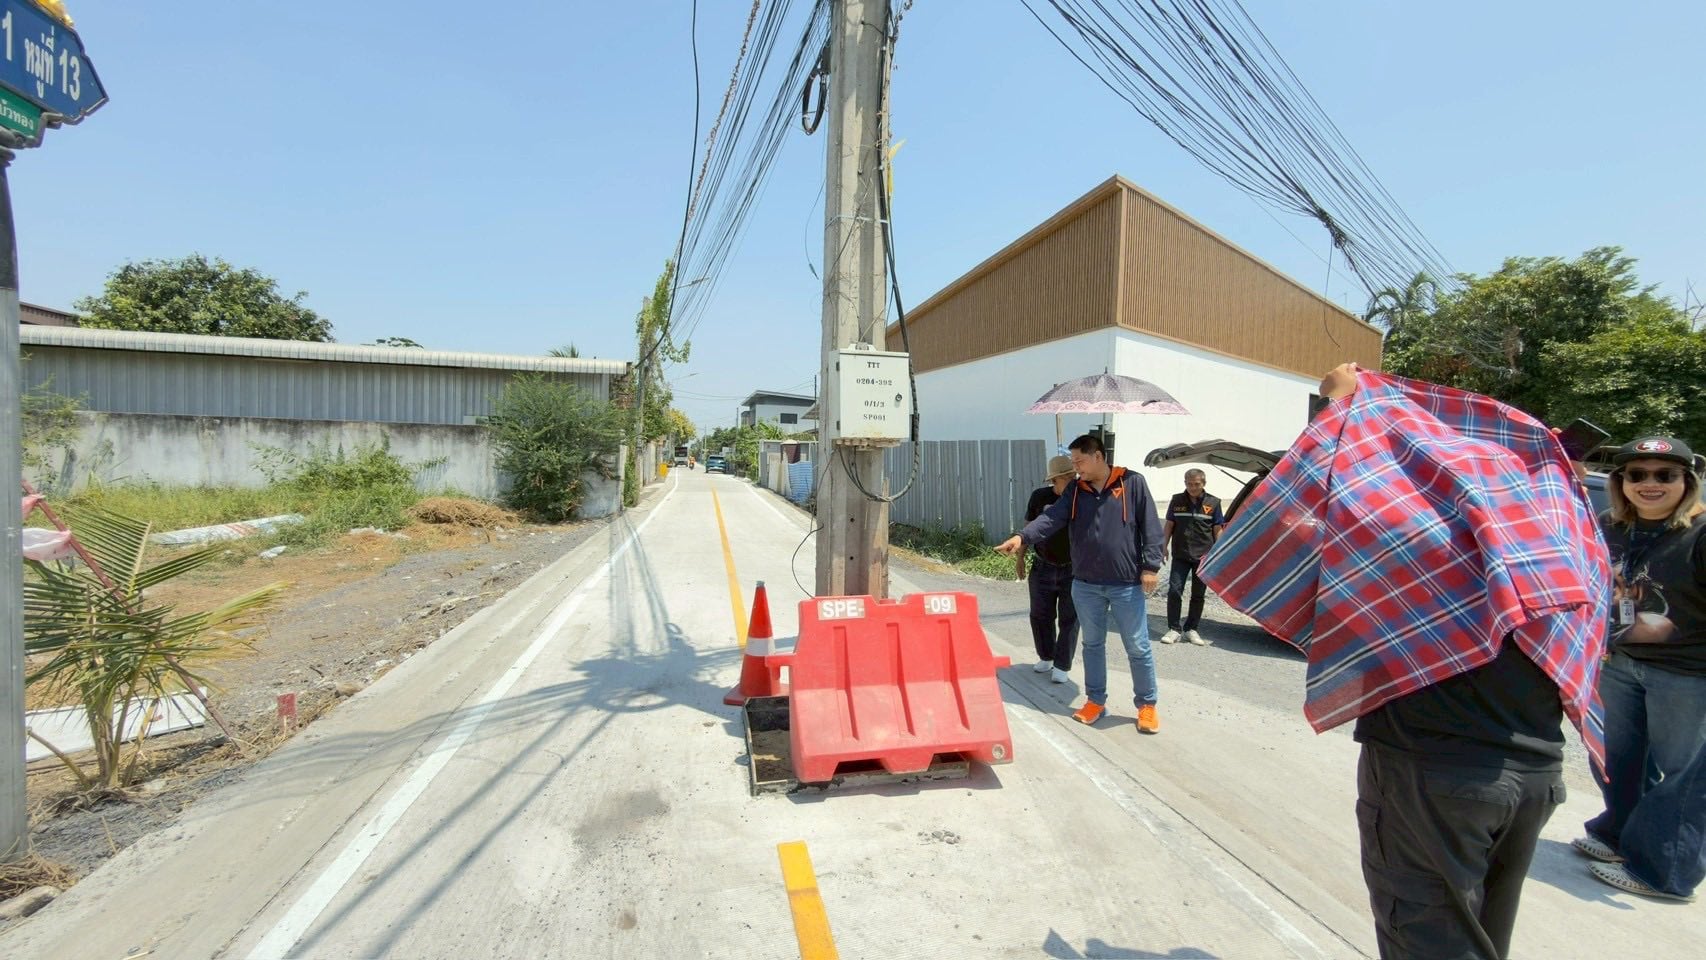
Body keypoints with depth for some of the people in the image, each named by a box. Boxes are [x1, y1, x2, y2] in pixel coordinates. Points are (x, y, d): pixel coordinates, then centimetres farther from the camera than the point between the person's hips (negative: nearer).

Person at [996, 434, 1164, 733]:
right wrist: (1022, 537, -26)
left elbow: (1151, 527, -5)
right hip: (1085, 585, 4)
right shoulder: (1074, 491, 4)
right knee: (1092, 644, 15)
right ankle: (1095, 701, 30)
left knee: (1138, 647, 8)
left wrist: (1150, 566, -10)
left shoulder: (1132, 483, -5)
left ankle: (1147, 705, 26)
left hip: (1127, 585, -4)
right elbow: (1051, 519, -9)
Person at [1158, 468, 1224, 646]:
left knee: (1198, 595, 7)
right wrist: (1164, 546, 3)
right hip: (1180, 555, 0)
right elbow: (1169, 524, 10)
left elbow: (1218, 530, 5)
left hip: (1203, 556, 0)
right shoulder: (1177, 500, 5)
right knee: (1174, 590, -7)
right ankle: (1173, 629, 1)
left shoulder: (1213, 503, 1)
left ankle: (1191, 630, 18)